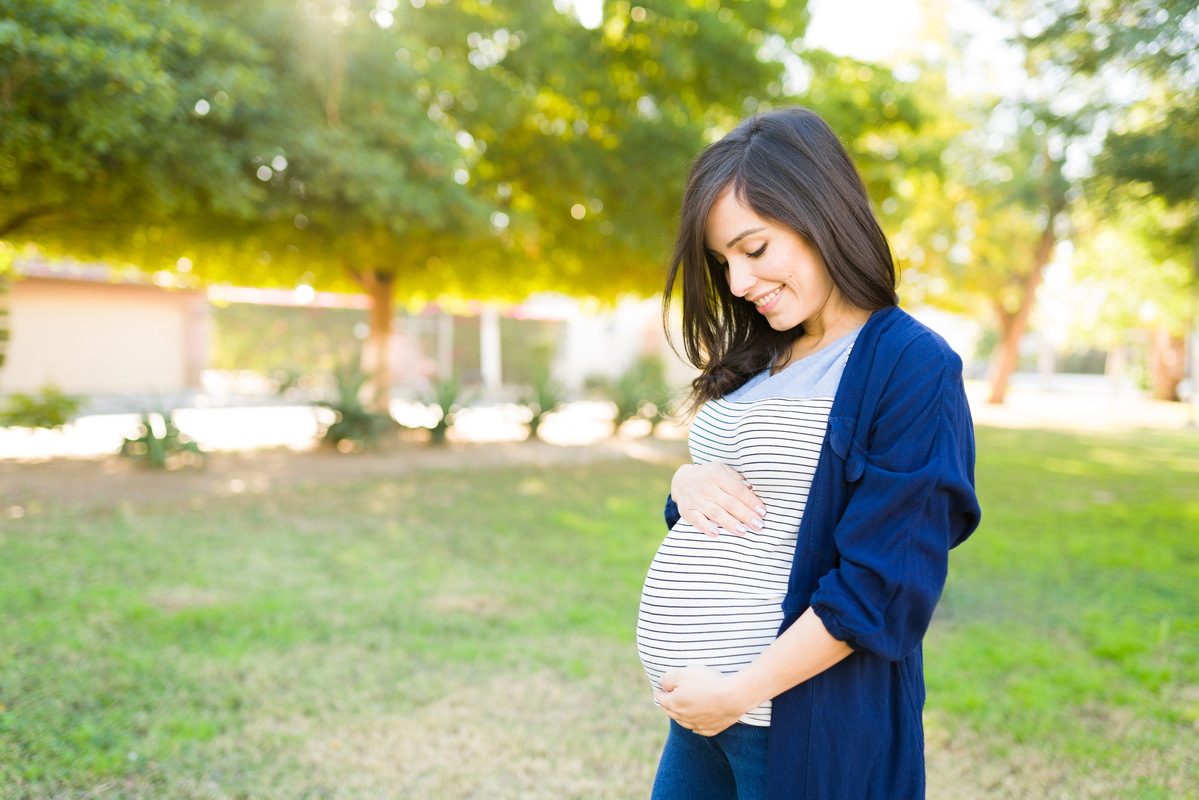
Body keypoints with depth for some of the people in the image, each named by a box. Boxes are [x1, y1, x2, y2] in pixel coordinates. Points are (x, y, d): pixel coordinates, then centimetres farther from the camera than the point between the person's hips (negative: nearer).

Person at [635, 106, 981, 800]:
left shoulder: (911, 366, -13)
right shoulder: (759, 362, 9)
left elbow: (884, 585, -18)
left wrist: (739, 692, -17)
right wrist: (687, 481, -6)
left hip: (805, 725, -6)